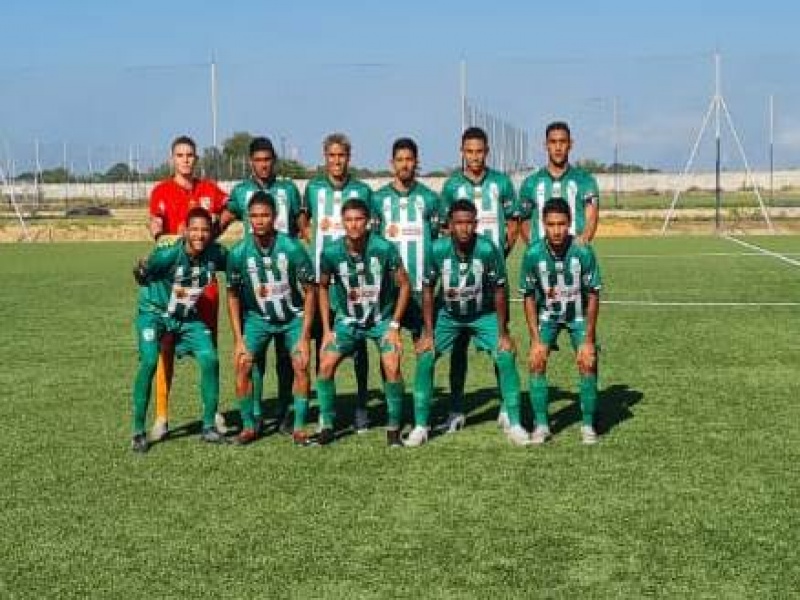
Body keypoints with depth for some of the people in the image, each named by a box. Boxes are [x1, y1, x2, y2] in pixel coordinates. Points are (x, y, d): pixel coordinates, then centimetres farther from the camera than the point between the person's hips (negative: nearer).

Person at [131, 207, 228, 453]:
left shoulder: (215, 254, -14)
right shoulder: (169, 254, -27)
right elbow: (144, 272, -30)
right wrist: (142, 271, -51)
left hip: (188, 317, 4)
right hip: (155, 312, -4)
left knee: (210, 359, -10)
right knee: (149, 362, -21)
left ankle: (209, 427, 6)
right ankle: (138, 432, -9)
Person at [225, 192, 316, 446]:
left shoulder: (292, 248, -22)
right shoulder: (238, 252, -16)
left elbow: (309, 291, -13)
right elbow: (233, 296, -2)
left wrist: (304, 337, -15)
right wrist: (238, 339, -6)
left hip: (293, 315, -1)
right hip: (257, 317, 2)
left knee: (300, 365, -16)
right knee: (243, 364, -14)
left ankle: (299, 427, -1)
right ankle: (249, 425, 3)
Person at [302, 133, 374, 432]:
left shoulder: (362, 190, 7)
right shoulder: (313, 188, 9)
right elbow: (304, 223, 20)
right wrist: (317, 244, 6)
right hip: (321, 274, 1)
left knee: (358, 342, 0)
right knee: (322, 340, 4)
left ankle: (362, 407, 7)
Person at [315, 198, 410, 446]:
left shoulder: (384, 248, -20)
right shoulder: (331, 252, -15)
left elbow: (404, 285, -8)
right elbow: (323, 287, 3)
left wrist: (394, 325, -11)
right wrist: (327, 329, 1)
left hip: (383, 319, -2)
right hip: (347, 321, 2)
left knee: (392, 367, -19)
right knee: (326, 365, -11)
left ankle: (393, 428, -3)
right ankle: (326, 426, 5)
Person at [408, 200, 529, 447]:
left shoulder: (488, 250, -24)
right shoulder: (437, 250, -21)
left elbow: (499, 291, -13)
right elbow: (428, 291, -9)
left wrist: (503, 332, -12)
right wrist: (428, 333, -11)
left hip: (484, 314, -1)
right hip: (447, 314, 1)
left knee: (506, 357, -16)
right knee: (424, 358, -13)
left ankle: (514, 424, -3)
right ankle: (420, 426, -1)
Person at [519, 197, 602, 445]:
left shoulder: (583, 252, -26)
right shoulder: (533, 254, -23)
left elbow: (593, 296, -16)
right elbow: (529, 297, -11)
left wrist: (588, 340, -17)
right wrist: (536, 340, -15)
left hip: (578, 315, -1)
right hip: (547, 315, 1)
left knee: (588, 364, -13)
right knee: (536, 362, -14)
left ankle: (588, 425, 3)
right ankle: (541, 424, -1)